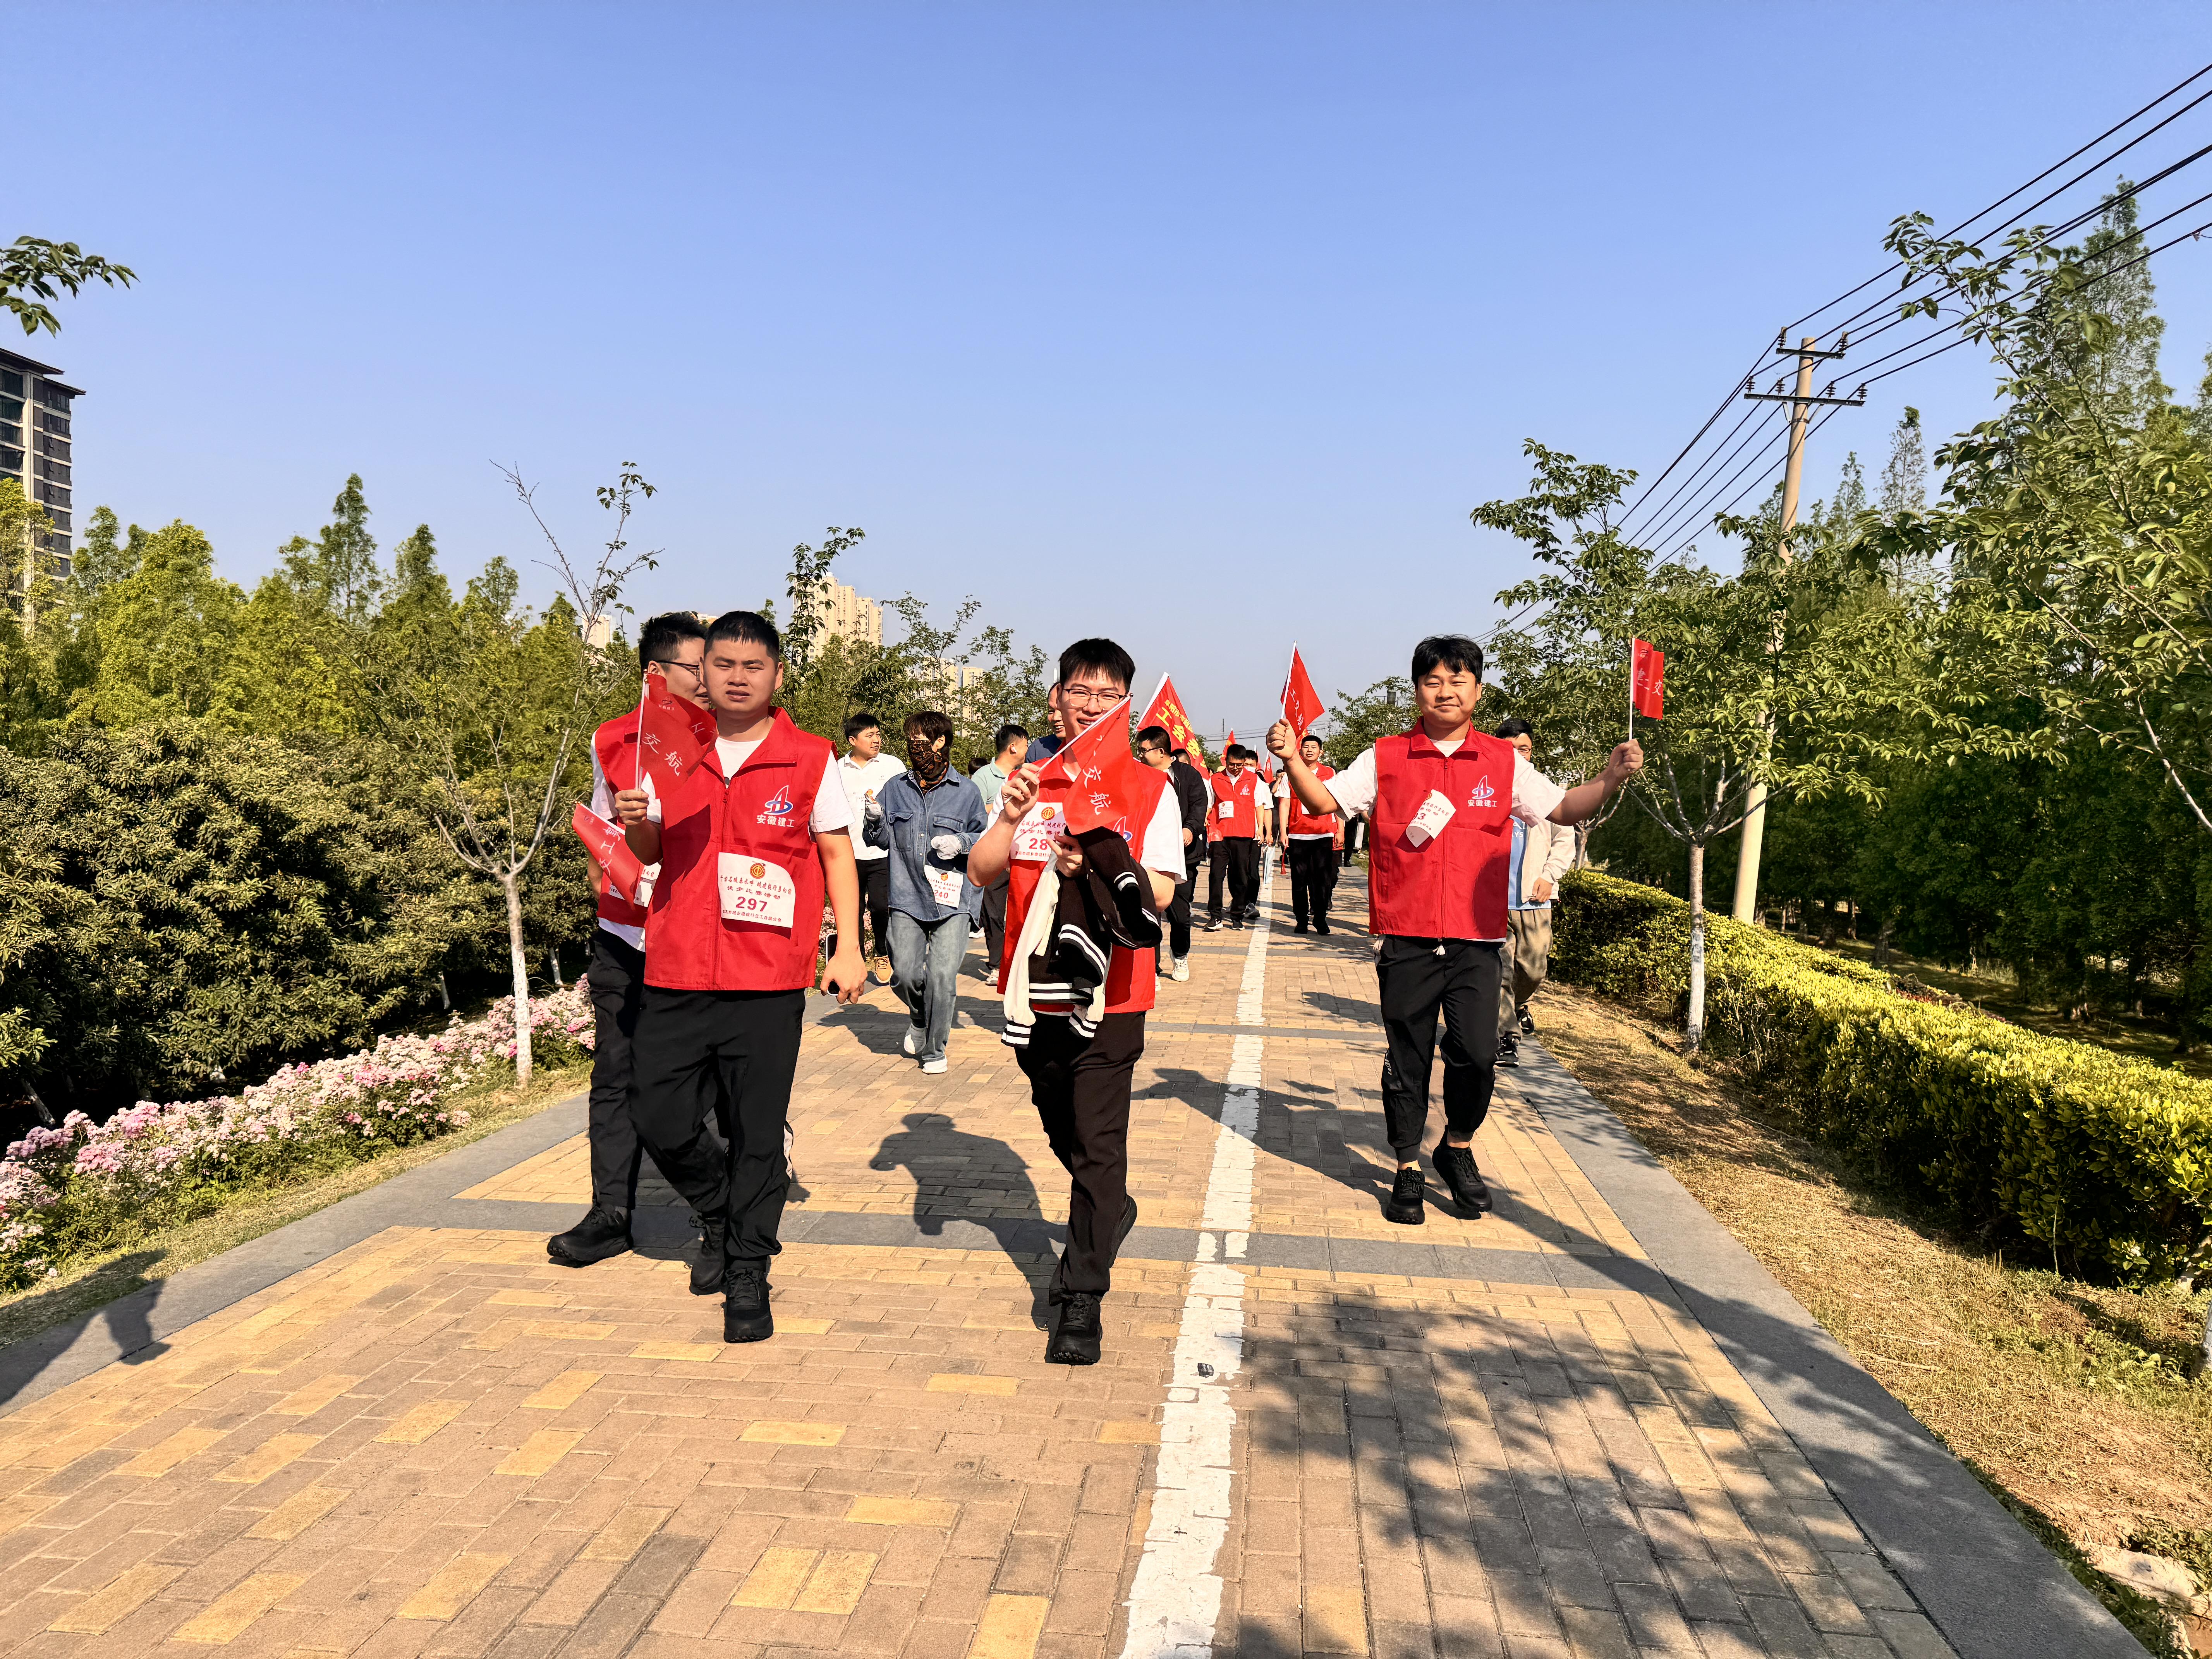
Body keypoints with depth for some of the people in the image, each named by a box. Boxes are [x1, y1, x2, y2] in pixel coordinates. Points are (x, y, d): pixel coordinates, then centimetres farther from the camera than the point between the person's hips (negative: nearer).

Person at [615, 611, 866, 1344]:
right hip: (676, 971, 3)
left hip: (767, 979, -3)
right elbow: (654, 852, 16)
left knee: (755, 1133, 2)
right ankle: (723, 1217, 35)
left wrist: (849, 948, -3)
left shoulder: (811, 759, 1)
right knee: (663, 1124, 6)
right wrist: (635, 823, -8)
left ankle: (748, 1272, 19)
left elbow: (836, 853, 4)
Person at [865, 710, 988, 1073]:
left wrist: (962, 842, -10)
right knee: (904, 975, -4)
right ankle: (919, 1018, 32)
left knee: (942, 976, -9)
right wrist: (876, 820, -7)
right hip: (907, 897, 2)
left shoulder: (966, 792, 3)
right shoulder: (896, 788, 10)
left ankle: (934, 1050, 12)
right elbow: (881, 840, 14)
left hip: (954, 901, -2)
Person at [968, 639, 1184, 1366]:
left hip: (1109, 992, -4)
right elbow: (981, 870, -1)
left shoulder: (1152, 788, -4)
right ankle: (1110, 1214, 47)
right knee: (1061, 1127, 20)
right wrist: (1012, 816, -19)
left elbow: (1160, 893, -12)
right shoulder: (1029, 779, 7)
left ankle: (1082, 1298, 3)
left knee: (1098, 1140, -5)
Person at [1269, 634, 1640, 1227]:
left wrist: (1611, 779, -7)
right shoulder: (1386, 759, 4)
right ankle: (1409, 1170, 23)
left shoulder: (1503, 762, 6)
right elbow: (1324, 801, 2)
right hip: (1406, 938, 0)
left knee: (1476, 1053, -7)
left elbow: (1563, 809, 10)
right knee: (1408, 1057, 8)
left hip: (1477, 939, 0)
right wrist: (1293, 761, -15)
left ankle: (1458, 1149, 21)